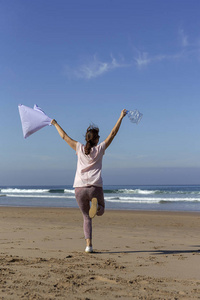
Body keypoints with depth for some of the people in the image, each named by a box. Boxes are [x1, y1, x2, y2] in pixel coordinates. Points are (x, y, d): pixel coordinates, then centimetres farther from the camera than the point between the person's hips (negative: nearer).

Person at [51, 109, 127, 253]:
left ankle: (88, 244, -3)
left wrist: (55, 124, 30)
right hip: (95, 187, -2)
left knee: (86, 217, 13)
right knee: (101, 211, 21)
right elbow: (113, 133, 8)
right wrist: (121, 117, 16)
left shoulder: (79, 148, 7)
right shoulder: (100, 149, 4)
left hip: (80, 188, 2)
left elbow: (64, 136, 16)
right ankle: (96, 205, -18)